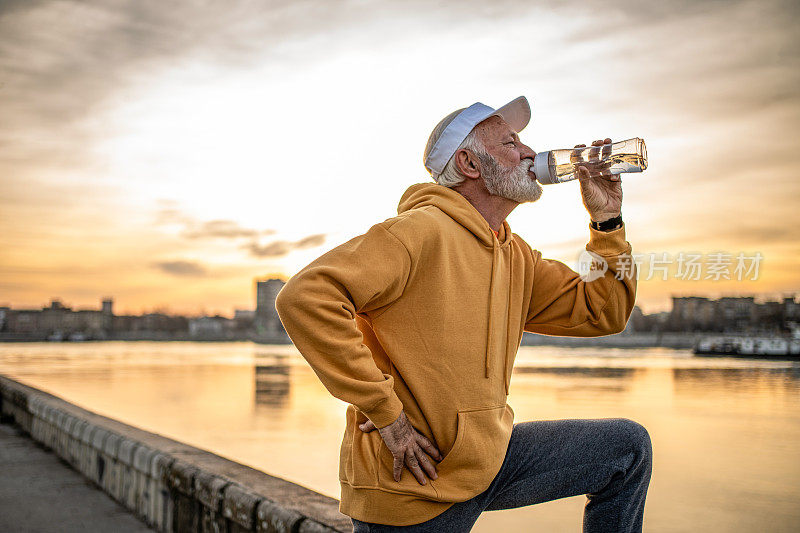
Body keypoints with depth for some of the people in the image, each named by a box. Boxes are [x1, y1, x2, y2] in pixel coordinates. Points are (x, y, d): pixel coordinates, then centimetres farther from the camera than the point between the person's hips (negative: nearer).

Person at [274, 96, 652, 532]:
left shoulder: (516, 256, 8)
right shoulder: (424, 230, -20)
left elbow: (602, 312, 12)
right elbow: (304, 297, -29)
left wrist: (607, 219, 1)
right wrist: (384, 412, -25)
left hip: (486, 458, 8)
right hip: (414, 481, -8)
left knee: (628, 448, 10)